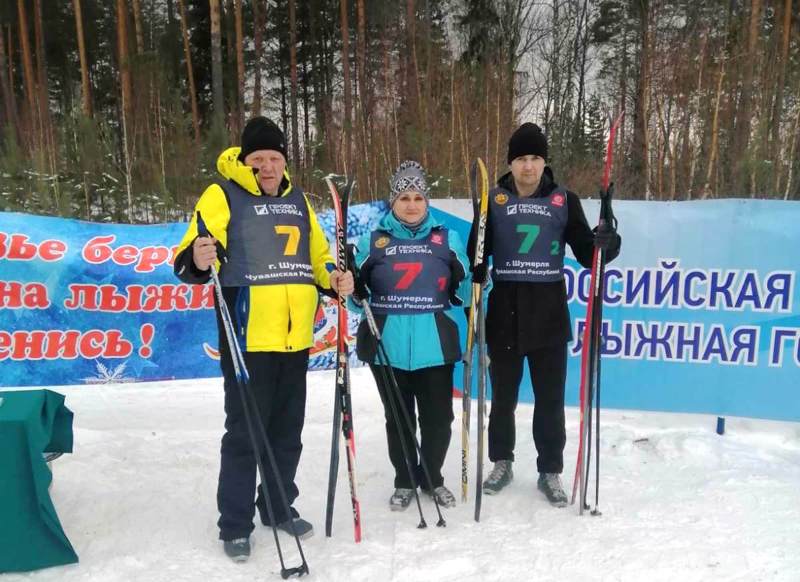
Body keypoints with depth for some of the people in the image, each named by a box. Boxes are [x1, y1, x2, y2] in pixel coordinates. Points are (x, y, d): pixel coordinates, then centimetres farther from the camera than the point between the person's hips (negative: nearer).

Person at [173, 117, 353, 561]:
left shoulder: (297, 199, 14)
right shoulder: (223, 194, -4)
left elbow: (317, 253, 22)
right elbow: (190, 258, -12)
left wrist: (334, 278, 2)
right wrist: (198, 262, -35)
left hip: (295, 338, 6)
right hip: (248, 338, -6)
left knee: (287, 430, 16)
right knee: (244, 432, 1)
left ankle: (279, 507, 33)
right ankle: (235, 524, 18)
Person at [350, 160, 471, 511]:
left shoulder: (447, 239, 6)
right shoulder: (373, 241, 5)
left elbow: (463, 292, 8)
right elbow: (357, 293, 6)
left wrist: (477, 281, -11)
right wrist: (347, 283, -14)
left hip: (434, 345, 0)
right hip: (387, 346, 0)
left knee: (437, 417, 10)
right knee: (398, 418, 13)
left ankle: (432, 478, 34)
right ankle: (404, 481, 32)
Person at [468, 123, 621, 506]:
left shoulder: (564, 200, 2)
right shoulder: (494, 200, 1)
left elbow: (585, 251, 3)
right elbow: (477, 253, 2)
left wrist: (605, 245, -18)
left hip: (549, 312, 0)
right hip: (505, 311, 0)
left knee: (550, 398, 9)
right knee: (503, 395, 13)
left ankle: (550, 471, 24)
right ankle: (501, 463, 31)